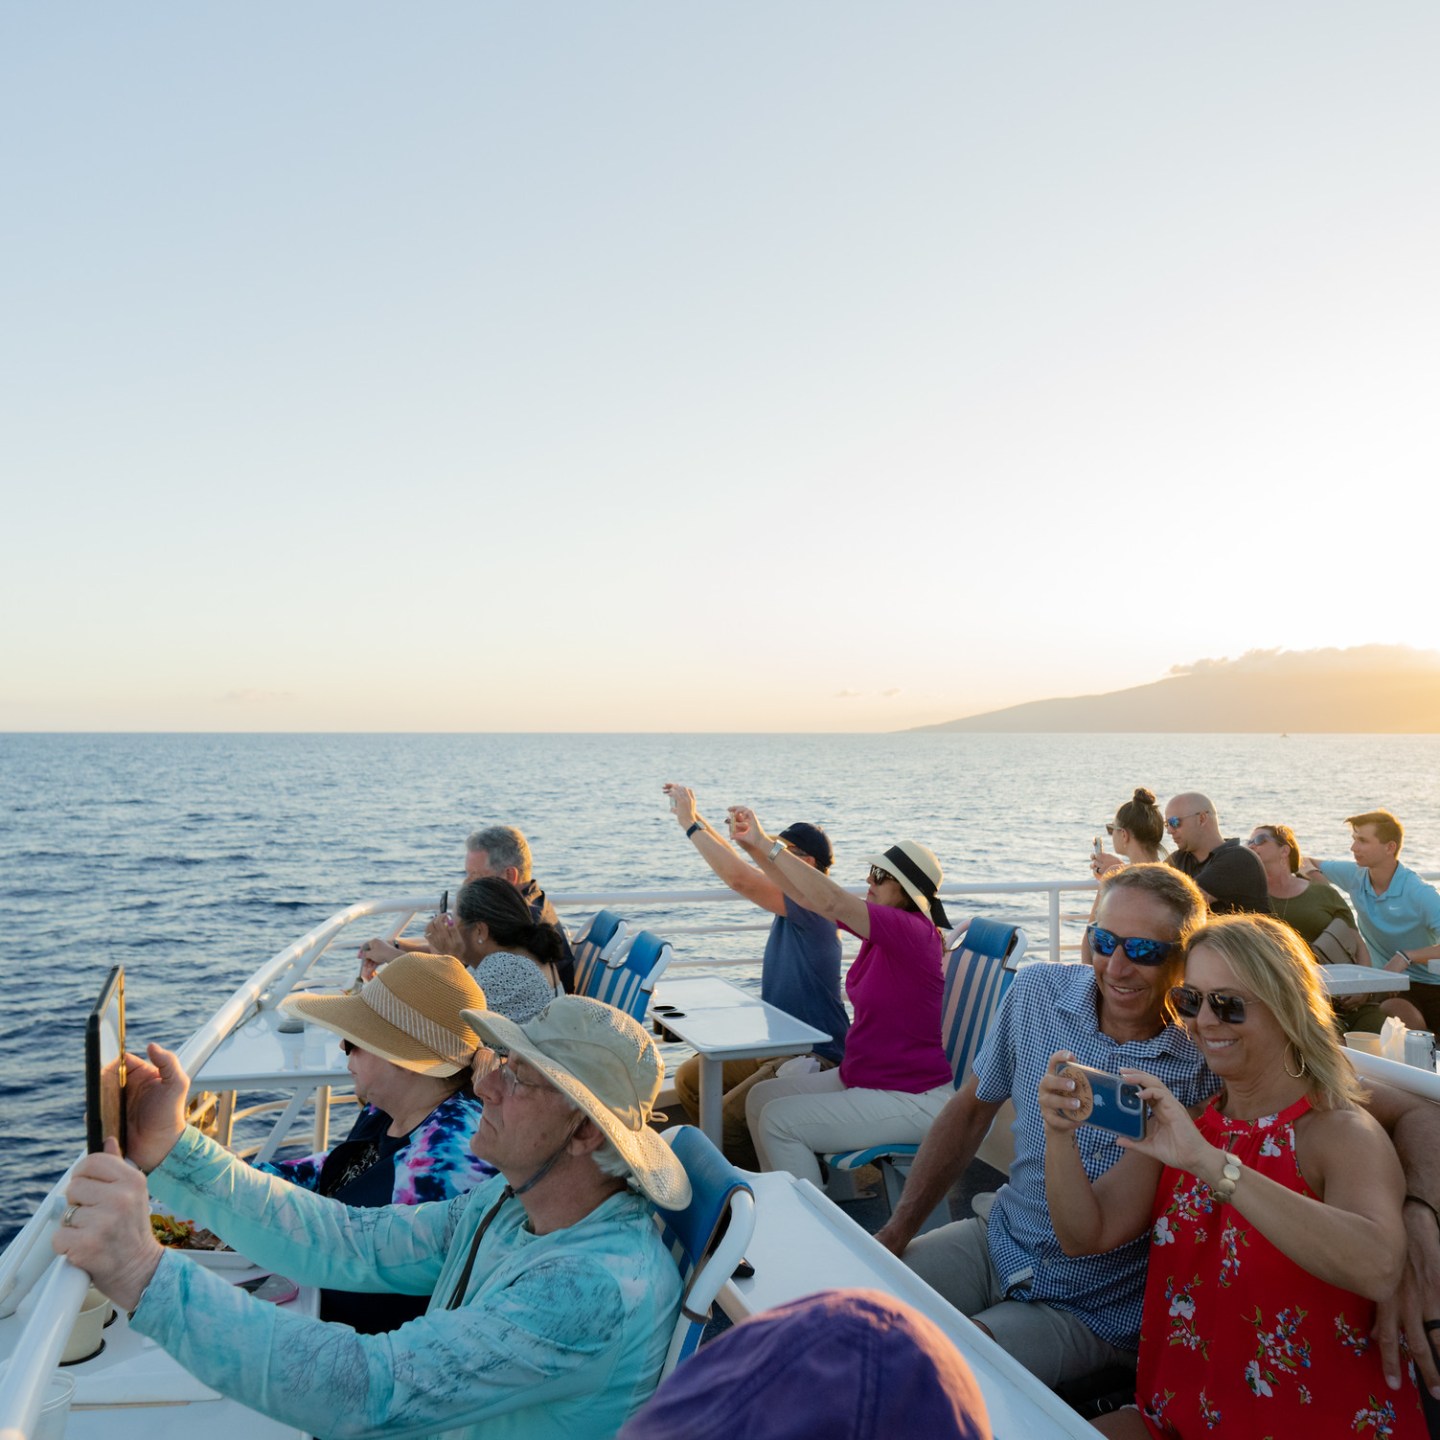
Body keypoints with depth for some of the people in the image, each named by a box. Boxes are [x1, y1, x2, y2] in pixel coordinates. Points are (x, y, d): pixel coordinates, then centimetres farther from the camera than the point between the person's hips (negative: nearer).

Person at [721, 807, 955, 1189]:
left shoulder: (912, 932, -22)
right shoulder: (881, 927, 4)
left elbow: (830, 902, -34)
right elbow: (805, 896, 4)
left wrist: (767, 844, -30)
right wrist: (753, 847, -7)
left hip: (912, 1098, -9)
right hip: (859, 1078, 10)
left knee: (779, 1121, -16)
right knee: (760, 1098, 6)